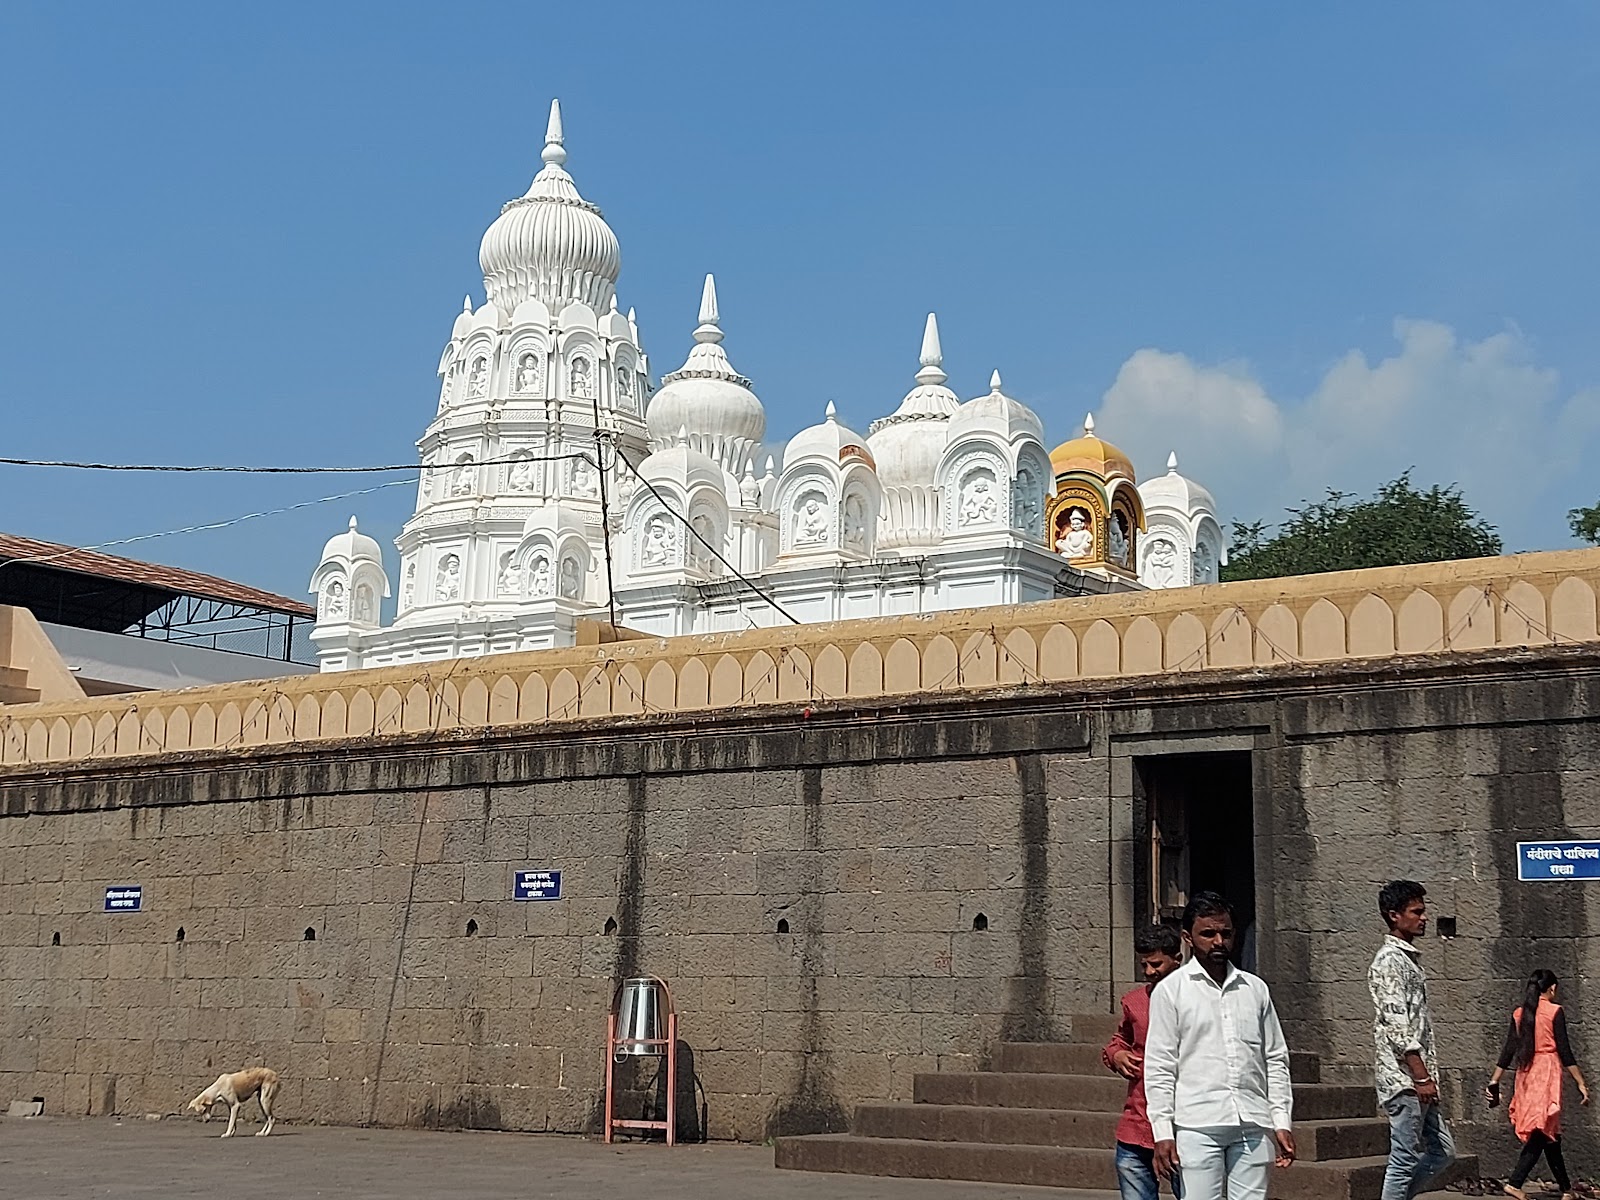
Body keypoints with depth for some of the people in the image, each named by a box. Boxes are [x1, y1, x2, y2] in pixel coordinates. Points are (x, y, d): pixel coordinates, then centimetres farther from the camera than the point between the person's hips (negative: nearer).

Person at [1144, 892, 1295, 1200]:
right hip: (1197, 1127, -3)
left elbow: (1276, 1060, 15)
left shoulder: (1255, 989, 14)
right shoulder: (1171, 990, 3)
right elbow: (1159, 1067, -1)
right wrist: (1163, 1133, -7)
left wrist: (1282, 1122, 7)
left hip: (1253, 1126, 3)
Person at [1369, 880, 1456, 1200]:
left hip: (1416, 1078, 10)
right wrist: (1421, 1077, -22)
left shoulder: (1409, 959, 18)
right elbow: (1396, 1024, -20)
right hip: (1404, 1078, -10)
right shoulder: (1390, 960, -12)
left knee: (1442, 1151, 12)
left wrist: (1427, 1076, 19)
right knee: (1405, 1159, -5)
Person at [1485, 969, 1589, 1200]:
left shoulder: (1519, 1014, 10)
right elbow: (1564, 1050, -8)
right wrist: (1581, 1083, -4)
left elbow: (1508, 1051, 8)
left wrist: (1494, 1081, 11)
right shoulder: (1555, 1011, -4)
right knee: (1543, 1132, -6)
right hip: (1547, 1072, -6)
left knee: (1549, 1134, 12)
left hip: (1526, 1074, 6)